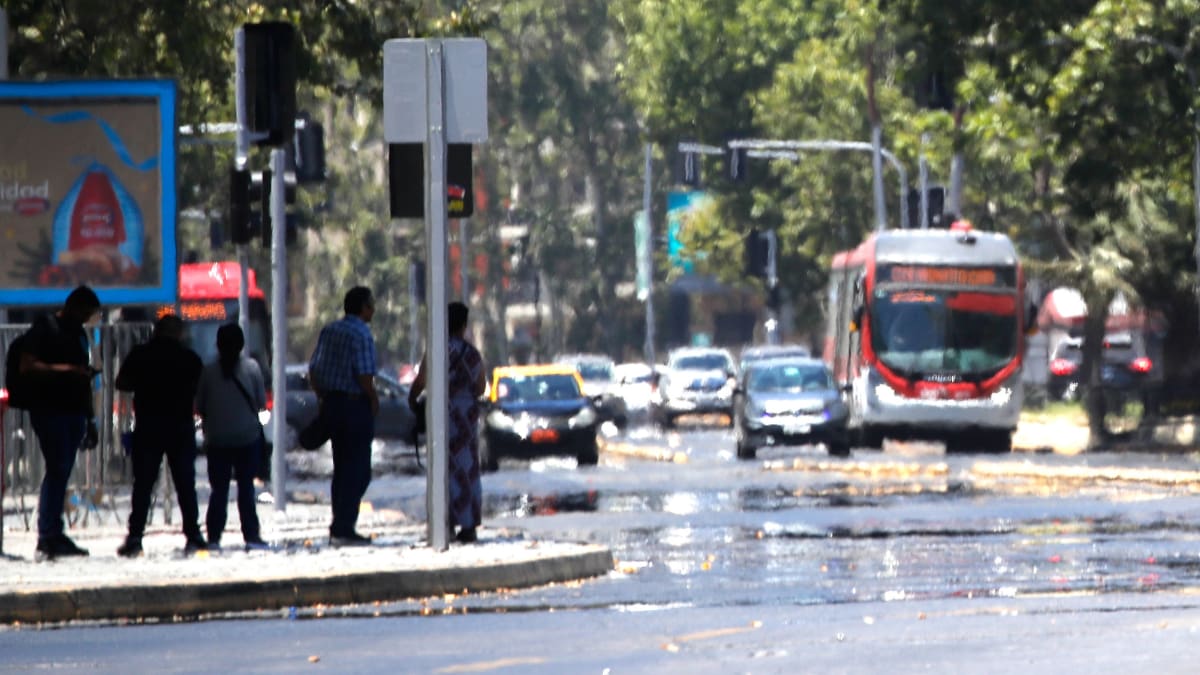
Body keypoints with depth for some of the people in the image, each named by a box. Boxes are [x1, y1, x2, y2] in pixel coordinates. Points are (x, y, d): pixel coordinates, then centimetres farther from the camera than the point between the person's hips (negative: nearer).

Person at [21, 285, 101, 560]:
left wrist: (90, 420, 22)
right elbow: (27, 366, -12)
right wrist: (66, 370, -20)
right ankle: (47, 537, -14)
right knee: (58, 468, -14)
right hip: (49, 410, -7)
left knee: (62, 472, 7)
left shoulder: (79, 334, 21)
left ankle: (53, 537, 9)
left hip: (74, 412, 7)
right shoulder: (45, 328, -2)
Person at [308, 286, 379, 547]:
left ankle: (340, 527, 19)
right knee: (358, 470, -3)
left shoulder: (328, 330, 9)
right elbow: (364, 376, -21)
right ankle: (344, 528, -7)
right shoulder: (362, 335, -14)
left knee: (341, 467, 16)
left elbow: (313, 370, 10)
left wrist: (322, 398, 17)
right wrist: (374, 400, -6)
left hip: (331, 403, 8)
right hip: (355, 405, -8)